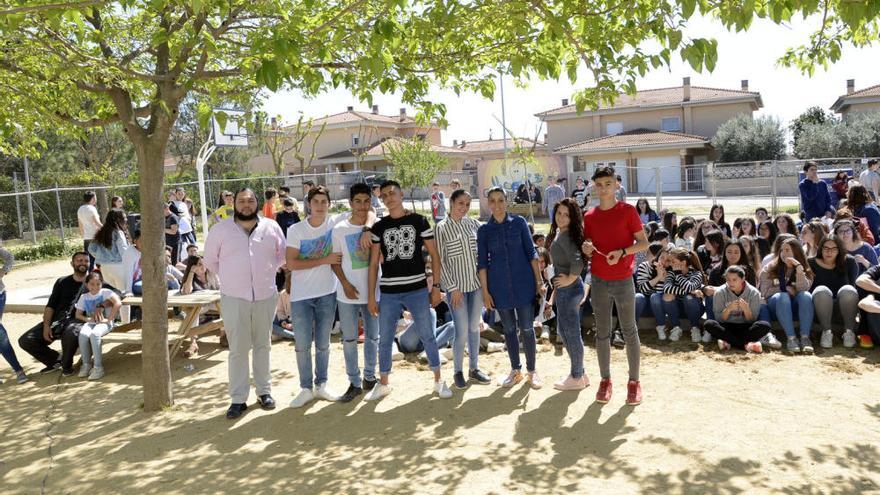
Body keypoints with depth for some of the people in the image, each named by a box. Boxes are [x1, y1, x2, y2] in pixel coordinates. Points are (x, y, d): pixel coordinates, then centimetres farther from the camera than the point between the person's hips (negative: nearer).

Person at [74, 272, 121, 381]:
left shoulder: (105, 292, -2)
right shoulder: (84, 297, 11)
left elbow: (118, 303, -18)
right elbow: (78, 314, 12)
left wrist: (108, 319, -20)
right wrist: (87, 319, -10)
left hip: (104, 323, -4)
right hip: (90, 322, 4)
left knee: (94, 334, -34)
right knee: (83, 334, -29)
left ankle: (98, 367, -25)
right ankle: (86, 364, -12)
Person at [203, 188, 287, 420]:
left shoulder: (272, 227, 2)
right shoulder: (220, 230, -1)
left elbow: (282, 255, 15)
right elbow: (210, 261, 9)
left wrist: (265, 271, 8)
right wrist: (232, 277, 8)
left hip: (265, 296, 2)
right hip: (234, 298, -2)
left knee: (263, 345, 12)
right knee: (238, 349, 0)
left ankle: (264, 390, 24)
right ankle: (238, 398, 8)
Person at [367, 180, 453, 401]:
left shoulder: (418, 221, 1)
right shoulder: (379, 227, 6)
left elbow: (434, 255, 3)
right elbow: (373, 263, 7)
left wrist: (436, 286, -2)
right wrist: (371, 295, 2)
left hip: (417, 290, -2)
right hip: (388, 292, 2)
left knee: (427, 336, 4)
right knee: (384, 340, 9)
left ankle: (438, 380, 19)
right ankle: (383, 383, 25)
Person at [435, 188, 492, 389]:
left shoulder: (474, 223, 4)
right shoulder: (442, 228, -6)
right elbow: (440, 261, -8)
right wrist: (453, 288, -12)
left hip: (476, 283, 4)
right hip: (456, 286, -4)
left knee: (474, 327, 12)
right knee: (462, 331, -4)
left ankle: (473, 369, 26)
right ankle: (458, 372, 15)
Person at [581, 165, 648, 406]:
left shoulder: (627, 211, -3)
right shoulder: (589, 216, 7)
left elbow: (644, 243, -2)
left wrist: (622, 252, -19)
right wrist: (586, 248, -10)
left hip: (623, 280, -3)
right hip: (599, 281, 3)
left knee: (629, 331, 4)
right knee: (602, 333, 8)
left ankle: (634, 381, 14)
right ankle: (605, 380, 18)